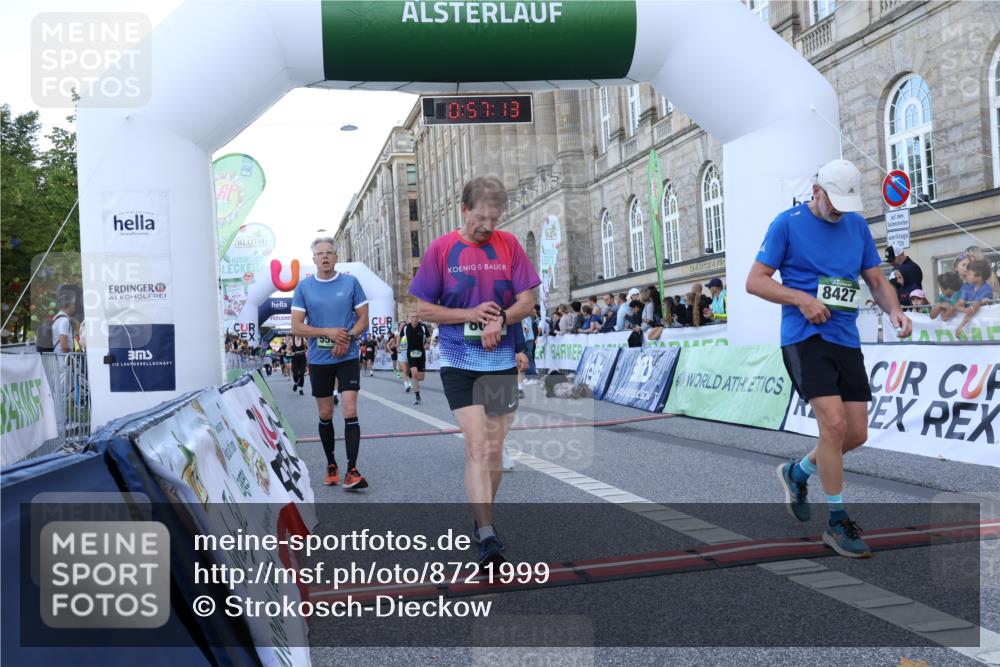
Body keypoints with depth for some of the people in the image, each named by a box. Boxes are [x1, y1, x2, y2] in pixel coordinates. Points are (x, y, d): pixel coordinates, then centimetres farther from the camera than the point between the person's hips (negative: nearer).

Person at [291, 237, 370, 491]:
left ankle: (352, 471, -10)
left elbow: (363, 320, 3)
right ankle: (331, 465, 25)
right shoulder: (304, 286, 1)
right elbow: (296, 327, -2)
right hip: (319, 359, 1)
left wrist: (347, 338, -15)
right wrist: (329, 332, -14)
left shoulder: (351, 282, 0)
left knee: (350, 411, -10)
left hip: (348, 357, -1)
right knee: (325, 415, 10)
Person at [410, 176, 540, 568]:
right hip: (459, 362, -3)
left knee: (494, 450, 11)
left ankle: (483, 520, 29)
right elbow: (423, 309, -1)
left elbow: (527, 302, 2)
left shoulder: (508, 245, 2)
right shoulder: (441, 249, -3)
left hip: (502, 362, 3)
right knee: (477, 447, -13)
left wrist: (499, 319, -17)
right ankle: (487, 538, -11)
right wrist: (471, 314, -14)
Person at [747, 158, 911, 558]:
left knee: (856, 434, 5)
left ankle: (796, 473, 33)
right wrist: (801, 298, -17)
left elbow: (876, 279, 16)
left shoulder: (857, 225, 12)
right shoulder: (788, 223, -3)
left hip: (847, 340, 6)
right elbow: (755, 281, -4)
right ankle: (837, 523, 0)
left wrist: (894, 311, -4)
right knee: (834, 423, -17)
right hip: (805, 338, -6)